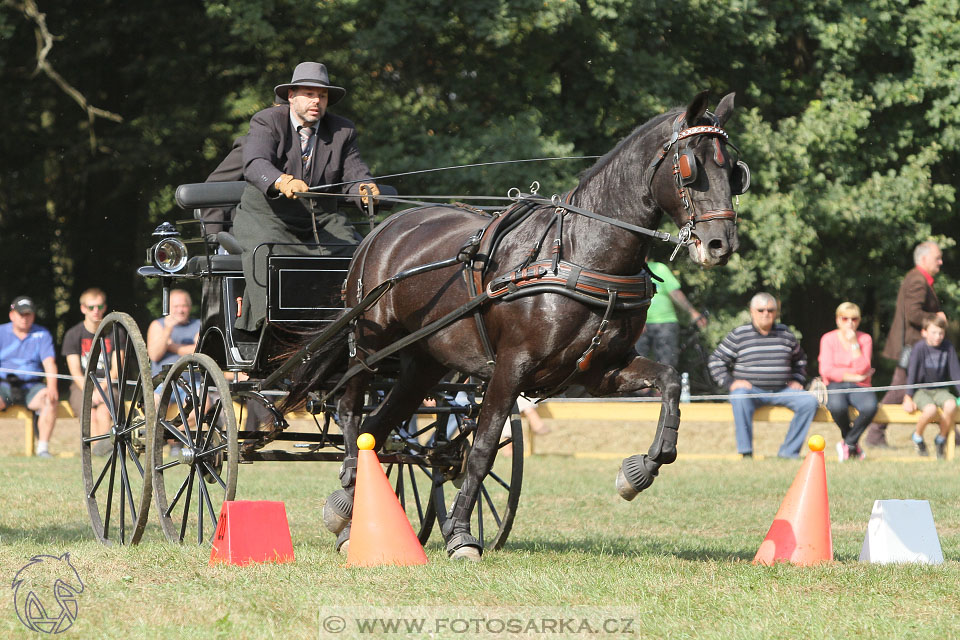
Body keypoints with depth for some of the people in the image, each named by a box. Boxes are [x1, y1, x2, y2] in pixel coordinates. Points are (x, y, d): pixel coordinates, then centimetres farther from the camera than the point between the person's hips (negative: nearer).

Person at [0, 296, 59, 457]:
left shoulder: (42, 334, 9)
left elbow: (49, 363, -4)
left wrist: (52, 387, -22)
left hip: (31, 386, 0)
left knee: (50, 399, -31)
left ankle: (43, 448, -27)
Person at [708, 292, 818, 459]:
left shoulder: (786, 335, 13)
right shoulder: (738, 335, 3)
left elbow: (800, 359, 30)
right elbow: (715, 360, 5)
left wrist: (796, 380, 14)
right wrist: (730, 382, -7)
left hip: (781, 390, 3)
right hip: (751, 389, -3)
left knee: (809, 401, -19)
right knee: (740, 398, -38)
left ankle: (788, 452, -18)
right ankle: (746, 452, -34)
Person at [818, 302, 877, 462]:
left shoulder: (865, 339, 6)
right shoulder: (829, 339, 4)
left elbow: (862, 369, -8)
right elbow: (826, 370, -8)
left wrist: (854, 343, -11)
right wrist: (853, 376, -10)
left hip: (859, 387, 1)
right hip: (835, 386, -1)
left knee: (870, 406, -35)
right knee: (837, 407, -38)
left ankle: (848, 443, -10)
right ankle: (854, 444, -7)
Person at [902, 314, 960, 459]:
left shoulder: (948, 347, -1)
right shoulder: (920, 348, -9)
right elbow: (911, 373, -11)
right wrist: (908, 397, -16)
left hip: (940, 390, 3)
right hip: (921, 391, -3)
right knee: (930, 409, -34)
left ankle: (941, 439, -5)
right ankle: (918, 436, -2)